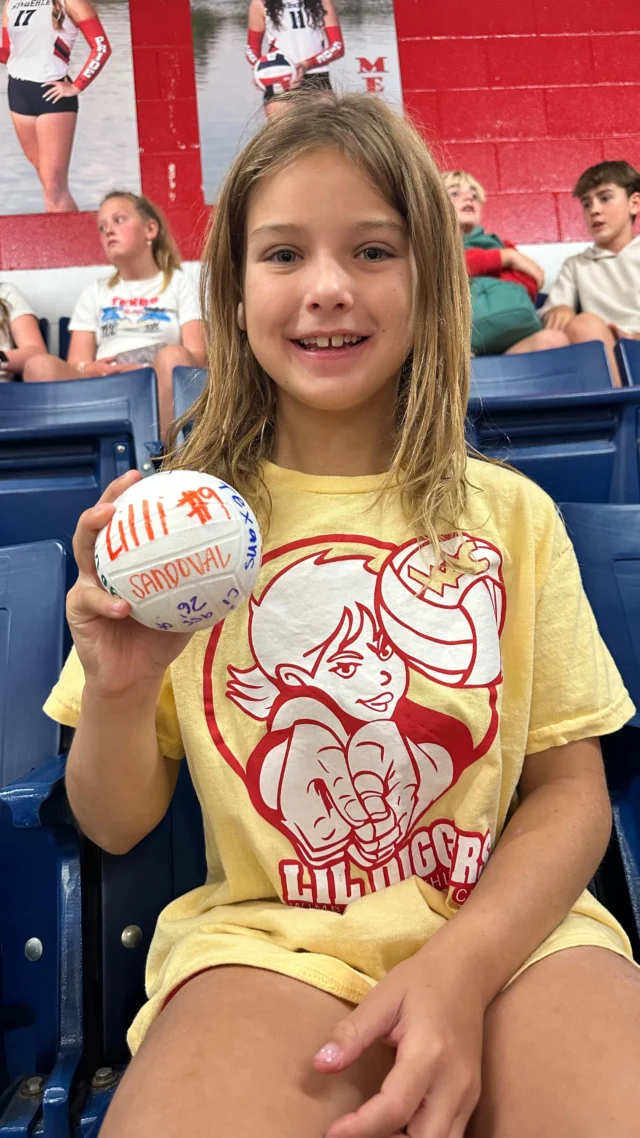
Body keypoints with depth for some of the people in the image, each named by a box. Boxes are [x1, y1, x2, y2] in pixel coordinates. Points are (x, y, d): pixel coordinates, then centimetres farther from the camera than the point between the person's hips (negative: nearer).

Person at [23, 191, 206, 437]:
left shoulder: (178, 282, 20)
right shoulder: (94, 293, 27)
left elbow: (198, 355, 4)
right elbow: (76, 364, 13)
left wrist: (150, 372, -16)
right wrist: (88, 370, -13)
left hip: (160, 389, -1)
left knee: (173, 355, -35)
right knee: (39, 365, -27)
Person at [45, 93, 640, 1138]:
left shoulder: (510, 515, 1)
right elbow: (114, 826, 5)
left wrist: (463, 964, -14)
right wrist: (117, 693, -17)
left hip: (507, 926, 1)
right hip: (266, 934, 0)